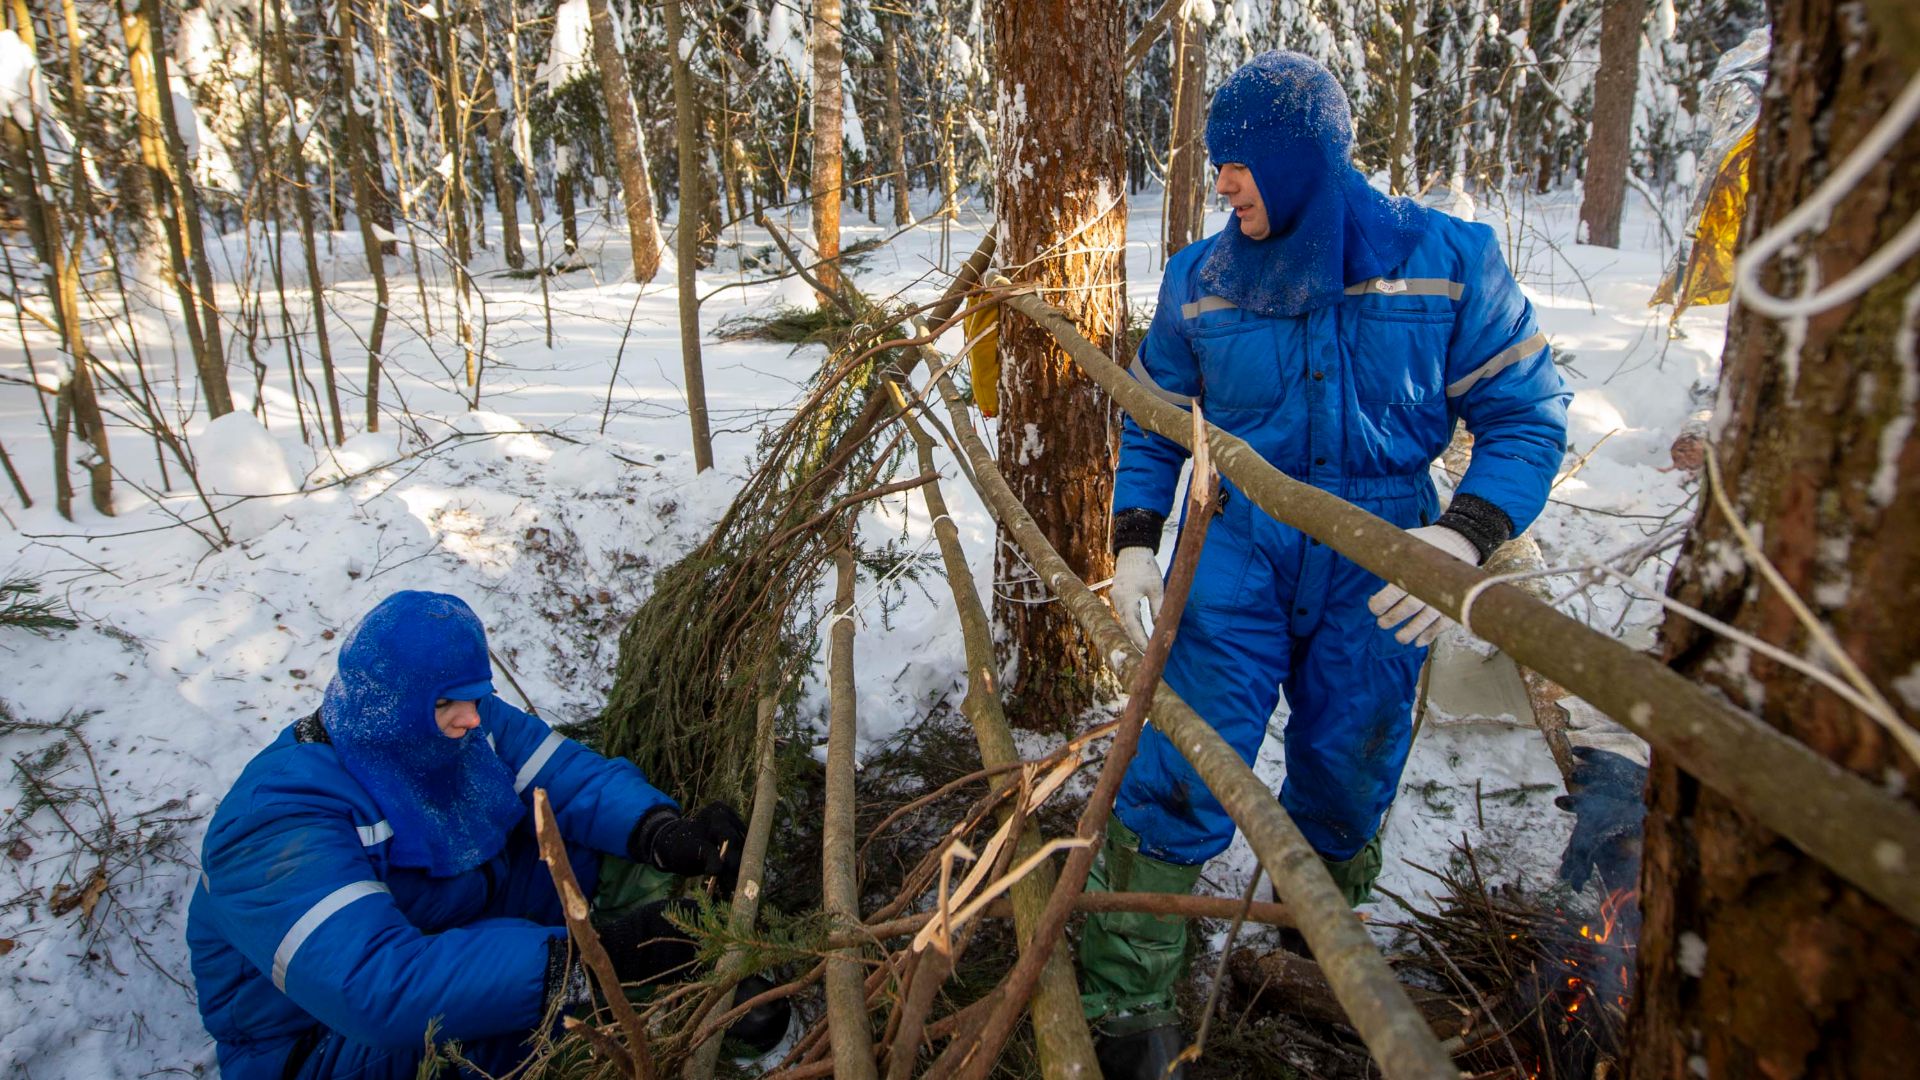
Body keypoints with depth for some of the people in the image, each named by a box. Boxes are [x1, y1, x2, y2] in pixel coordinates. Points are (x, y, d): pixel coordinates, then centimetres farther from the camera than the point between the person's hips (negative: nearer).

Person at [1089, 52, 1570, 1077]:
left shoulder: (1448, 260, -7)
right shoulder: (1201, 278, -2)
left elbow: (1527, 415, -3)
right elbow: (1152, 422, 9)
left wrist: (1466, 532, -21)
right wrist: (1133, 542, -3)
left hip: (1379, 579, 0)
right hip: (1237, 557, 0)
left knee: (1345, 787, 15)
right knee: (1179, 777, -9)